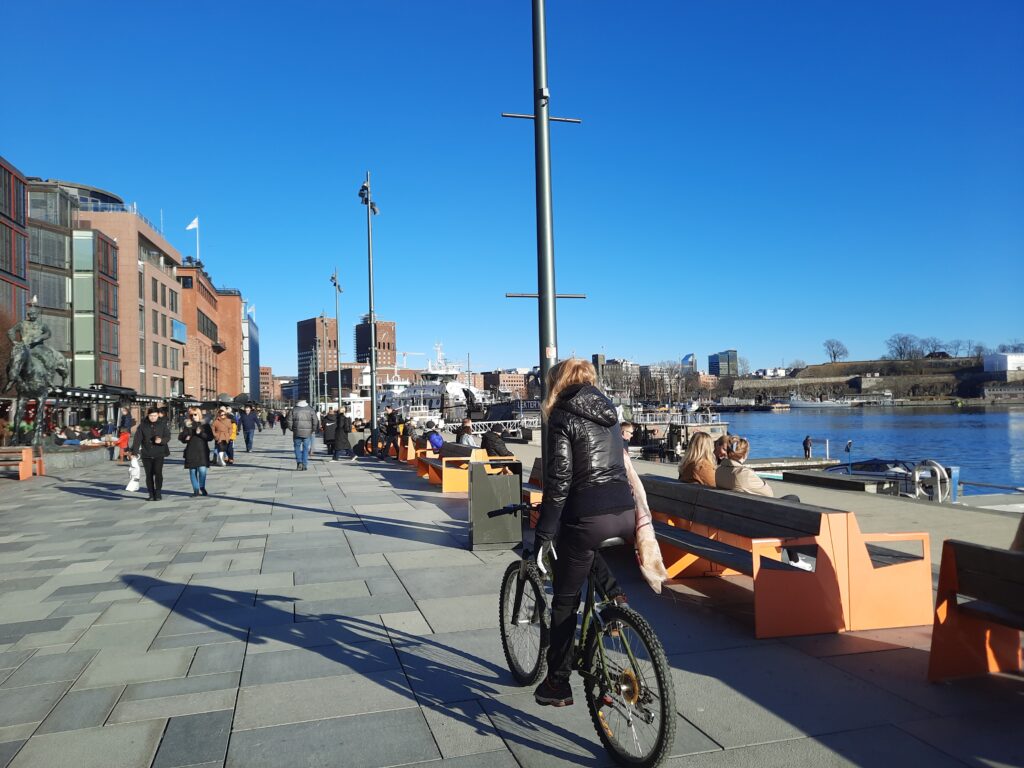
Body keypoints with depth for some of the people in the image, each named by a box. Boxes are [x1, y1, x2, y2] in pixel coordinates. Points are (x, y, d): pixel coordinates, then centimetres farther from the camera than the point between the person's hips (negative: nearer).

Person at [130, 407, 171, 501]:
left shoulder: (163, 424, 2)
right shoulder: (142, 426, 4)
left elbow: (168, 437, 1)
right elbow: (137, 439, 1)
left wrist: (161, 440, -21)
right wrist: (134, 452, -8)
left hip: (159, 454, -2)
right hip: (146, 454, 2)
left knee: (158, 473, -12)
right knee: (149, 474, 6)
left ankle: (158, 493, -2)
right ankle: (151, 494, 15)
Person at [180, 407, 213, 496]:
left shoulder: (205, 425, 5)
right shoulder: (187, 426, 10)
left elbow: (210, 437, -3)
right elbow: (181, 437, 12)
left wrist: (200, 433, -15)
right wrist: (185, 438, -9)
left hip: (202, 451, -2)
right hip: (191, 451, 2)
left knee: (202, 470, -11)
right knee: (192, 471, 5)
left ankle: (202, 487, 11)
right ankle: (196, 489, 16)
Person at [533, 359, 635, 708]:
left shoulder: (564, 416, -6)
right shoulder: (608, 413, 15)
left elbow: (559, 480, -12)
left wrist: (543, 536, -9)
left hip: (588, 517, -7)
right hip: (625, 512, 7)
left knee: (565, 601, 8)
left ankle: (557, 684, 19)